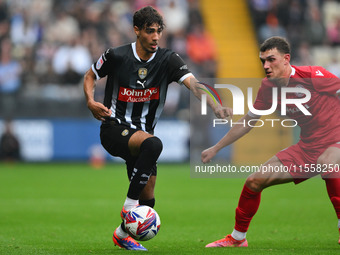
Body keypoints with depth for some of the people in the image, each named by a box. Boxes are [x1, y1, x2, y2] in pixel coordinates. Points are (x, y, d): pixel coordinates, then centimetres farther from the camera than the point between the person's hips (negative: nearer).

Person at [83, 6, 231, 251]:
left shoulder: (168, 60, -7)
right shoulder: (116, 56, -10)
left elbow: (193, 83, -22)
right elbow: (90, 76, 8)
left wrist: (216, 107, -39)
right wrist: (91, 102, -11)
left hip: (142, 133, 5)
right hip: (114, 129, -5)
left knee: (147, 200, 7)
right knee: (152, 144, -37)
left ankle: (122, 234, 37)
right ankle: (129, 205, -26)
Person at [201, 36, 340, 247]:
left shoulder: (313, 76, -18)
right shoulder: (268, 87, 2)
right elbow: (246, 122, 14)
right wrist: (215, 148, 18)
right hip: (307, 147, 7)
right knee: (254, 181, 3)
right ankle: (237, 238, 24)